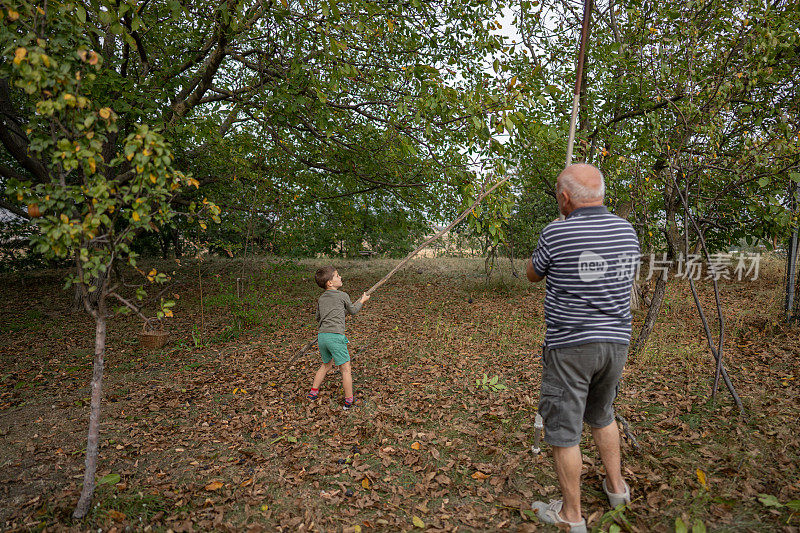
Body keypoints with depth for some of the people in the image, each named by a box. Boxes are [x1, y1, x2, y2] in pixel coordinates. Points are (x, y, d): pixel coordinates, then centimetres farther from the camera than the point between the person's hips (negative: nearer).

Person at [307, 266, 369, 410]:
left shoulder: (321, 299, 15)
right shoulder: (343, 296, -1)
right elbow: (352, 311, 15)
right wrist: (362, 301, 32)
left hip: (322, 336, 7)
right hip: (336, 336, -6)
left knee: (326, 364, 26)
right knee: (345, 369, 3)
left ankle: (313, 392, 32)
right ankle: (349, 400, 8)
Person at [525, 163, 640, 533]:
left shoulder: (556, 233, -15)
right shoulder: (627, 232, 1)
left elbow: (533, 275, 3)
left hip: (570, 346, -6)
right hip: (615, 342, 6)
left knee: (564, 430, 8)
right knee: (602, 415, 28)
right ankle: (615, 485, 42)